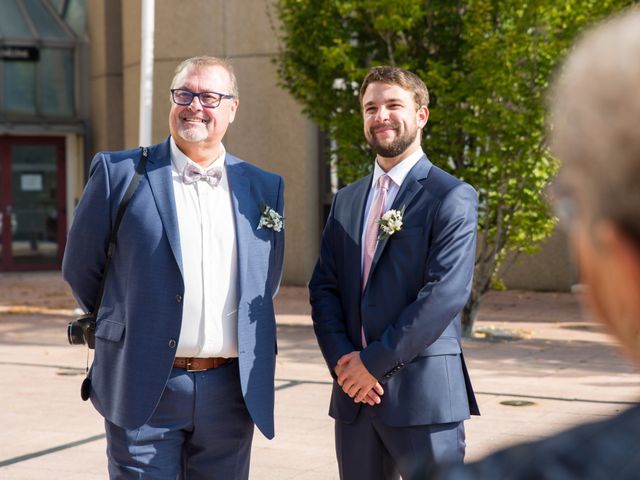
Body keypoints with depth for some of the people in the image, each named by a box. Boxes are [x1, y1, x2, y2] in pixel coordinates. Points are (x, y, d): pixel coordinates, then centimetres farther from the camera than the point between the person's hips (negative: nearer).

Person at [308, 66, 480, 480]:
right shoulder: (346, 200, 15)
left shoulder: (452, 197, -5)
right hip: (355, 396, 6)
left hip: (424, 396, -5)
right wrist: (342, 361, -6)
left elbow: (446, 292, -15)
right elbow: (324, 288, 10)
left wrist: (376, 361, -14)